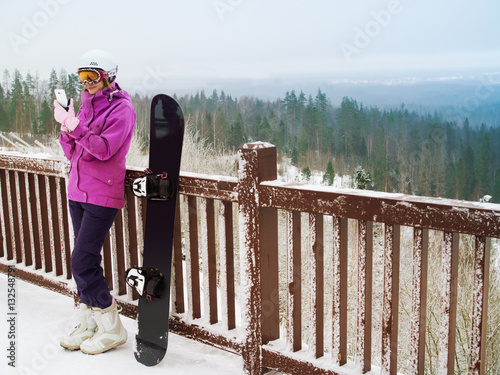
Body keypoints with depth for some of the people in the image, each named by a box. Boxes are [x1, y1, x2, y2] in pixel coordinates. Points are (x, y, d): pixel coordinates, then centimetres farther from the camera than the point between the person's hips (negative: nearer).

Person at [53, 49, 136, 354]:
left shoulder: (121, 108, -9)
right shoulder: (87, 105, 14)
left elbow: (104, 149, -21)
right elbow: (72, 152, 12)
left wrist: (74, 125, -29)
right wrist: (66, 127, -5)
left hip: (102, 195, -8)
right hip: (78, 192, 8)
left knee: (82, 262, -10)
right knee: (85, 262, 12)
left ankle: (112, 328, 4)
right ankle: (89, 324, 24)